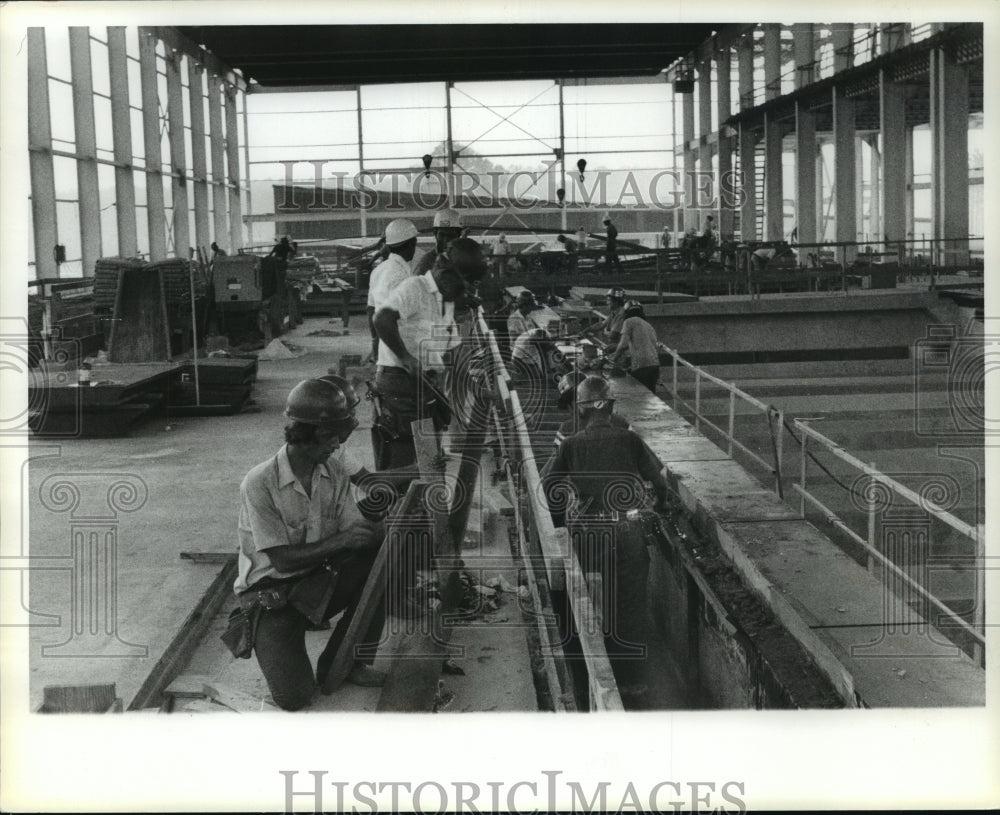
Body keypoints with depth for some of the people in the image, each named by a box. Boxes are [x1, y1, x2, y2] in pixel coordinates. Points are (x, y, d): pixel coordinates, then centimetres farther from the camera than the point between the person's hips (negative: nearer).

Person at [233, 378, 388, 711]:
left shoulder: (334, 473, -3)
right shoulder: (260, 483, -22)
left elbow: (355, 531, -5)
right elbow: (283, 558, -21)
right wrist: (340, 541, -28)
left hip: (317, 583, 5)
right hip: (271, 594, -5)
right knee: (293, 696, -21)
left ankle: (349, 661, -4)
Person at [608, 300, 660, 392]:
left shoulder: (629, 322, 2)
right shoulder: (649, 326, 24)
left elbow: (623, 345, -8)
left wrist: (614, 358, 7)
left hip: (641, 365, -7)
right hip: (655, 363, 7)